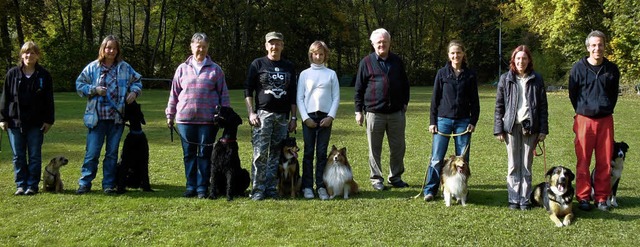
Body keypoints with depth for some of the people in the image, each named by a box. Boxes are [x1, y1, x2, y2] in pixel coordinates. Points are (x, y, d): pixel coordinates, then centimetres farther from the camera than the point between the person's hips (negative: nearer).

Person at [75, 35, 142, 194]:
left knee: (112, 153, 8)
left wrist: (134, 92, -2)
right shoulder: (92, 67, 2)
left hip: (117, 117, 2)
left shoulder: (124, 68, 6)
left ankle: (109, 184, 17)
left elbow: (137, 81, 18)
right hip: (97, 117, -2)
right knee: (92, 152, -2)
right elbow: (79, 84, 6)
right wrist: (94, 90, -9)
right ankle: (84, 183, 8)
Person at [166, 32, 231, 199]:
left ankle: (202, 188, 9)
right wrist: (170, 114, 10)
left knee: (205, 154, 2)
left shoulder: (215, 69, 4)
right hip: (185, 118, 2)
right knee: (189, 154, 7)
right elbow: (174, 93, 12)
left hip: (208, 119, -2)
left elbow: (224, 94, 5)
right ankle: (191, 187, 15)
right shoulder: (182, 68, 8)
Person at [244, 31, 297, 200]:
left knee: (276, 154, 3)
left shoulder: (289, 67, 14)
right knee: (260, 153, -9)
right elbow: (248, 90, 2)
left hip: (282, 116, 3)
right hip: (262, 114, -3)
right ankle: (258, 190, -4)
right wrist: (251, 113, -7)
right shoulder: (258, 64, 5)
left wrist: (293, 117, 11)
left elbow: (293, 94, 16)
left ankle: (271, 189, 9)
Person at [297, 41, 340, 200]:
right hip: (309, 117, 0)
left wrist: (331, 116, -5)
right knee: (308, 152, -1)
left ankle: (321, 186, 5)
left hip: (325, 117, 1)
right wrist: (305, 117, -7)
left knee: (322, 153, 2)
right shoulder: (305, 74, 8)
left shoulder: (331, 74, 9)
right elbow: (299, 98, 4)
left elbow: (336, 97, 6)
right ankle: (307, 187, 3)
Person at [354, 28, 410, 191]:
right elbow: (359, 88, 3)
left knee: (398, 147, 7)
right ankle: (376, 178, 15)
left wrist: (405, 102, 10)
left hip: (396, 112, 3)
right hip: (374, 113, -3)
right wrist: (359, 110, 0)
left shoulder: (397, 61, 10)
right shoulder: (366, 62, 2)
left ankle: (395, 177, 20)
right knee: (375, 148, 5)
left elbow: (405, 84, 19)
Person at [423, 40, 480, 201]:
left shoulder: (470, 75, 5)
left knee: (463, 158, 4)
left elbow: (474, 101, 8)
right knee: (437, 158, -3)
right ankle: (430, 190, 3)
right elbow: (435, 98, 4)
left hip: (463, 121, 1)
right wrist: (432, 121, -1)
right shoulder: (442, 73, 3)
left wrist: (473, 121, 0)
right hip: (443, 120, -1)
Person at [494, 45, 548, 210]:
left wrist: (543, 129, -1)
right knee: (513, 165, 3)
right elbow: (499, 106, 5)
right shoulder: (505, 79, 5)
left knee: (527, 165, 4)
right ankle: (514, 199, 8)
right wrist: (498, 129, -1)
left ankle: (525, 199, 9)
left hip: (530, 126, 0)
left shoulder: (536, 80, 6)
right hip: (511, 126, 0)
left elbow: (543, 106, 5)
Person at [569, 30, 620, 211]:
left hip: (605, 120, 2)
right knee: (583, 162, 1)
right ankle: (583, 198, 10)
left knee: (605, 162, 5)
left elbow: (614, 94, 15)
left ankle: (601, 198, 14)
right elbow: (572, 94, 5)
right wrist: (582, 111, 7)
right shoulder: (578, 68, -3)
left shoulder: (612, 69, 4)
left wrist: (607, 110, 9)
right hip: (585, 120, -2)